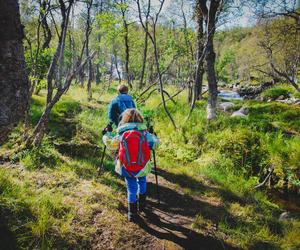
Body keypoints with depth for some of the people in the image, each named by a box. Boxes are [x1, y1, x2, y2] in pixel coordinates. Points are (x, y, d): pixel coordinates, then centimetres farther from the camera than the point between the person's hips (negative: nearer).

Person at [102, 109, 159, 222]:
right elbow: (155, 143, 6)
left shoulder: (121, 135, -3)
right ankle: (142, 205, 40)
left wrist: (106, 135, 33)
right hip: (142, 168, 0)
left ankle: (132, 214, 20)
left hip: (127, 169, 0)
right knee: (142, 183, 29)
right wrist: (152, 135, 27)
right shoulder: (144, 133, -5)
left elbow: (110, 144, 13)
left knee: (131, 189, 16)